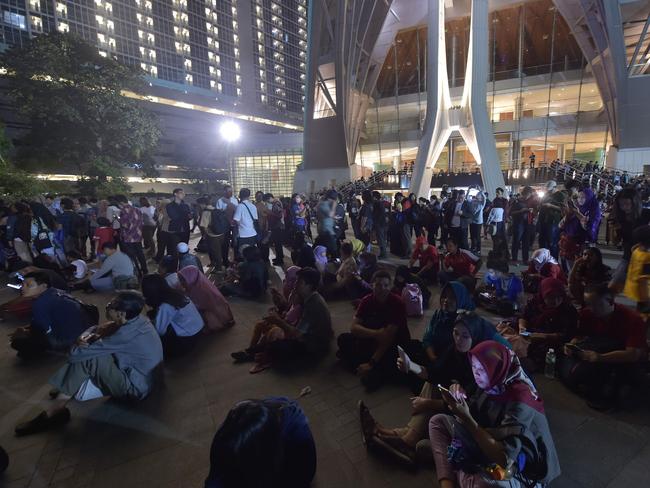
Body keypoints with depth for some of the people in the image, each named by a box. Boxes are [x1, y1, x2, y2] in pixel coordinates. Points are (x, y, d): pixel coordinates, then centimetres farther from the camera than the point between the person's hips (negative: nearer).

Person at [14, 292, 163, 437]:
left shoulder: (125, 335, -30)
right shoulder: (136, 320, -5)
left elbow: (74, 355, -22)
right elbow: (95, 329, 9)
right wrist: (84, 337, -12)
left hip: (135, 386, -9)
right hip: (140, 376, 9)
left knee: (86, 358, -21)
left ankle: (54, 412, -6)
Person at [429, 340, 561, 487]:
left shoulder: (519, 400, -29)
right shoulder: (492, 383, -10)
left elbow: (503, 458, -31)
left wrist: (466, 418, -31)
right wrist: (460, 396, -17)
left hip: (515, 469, -7)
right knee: (438, 421, 1)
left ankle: (453, 474, -8)